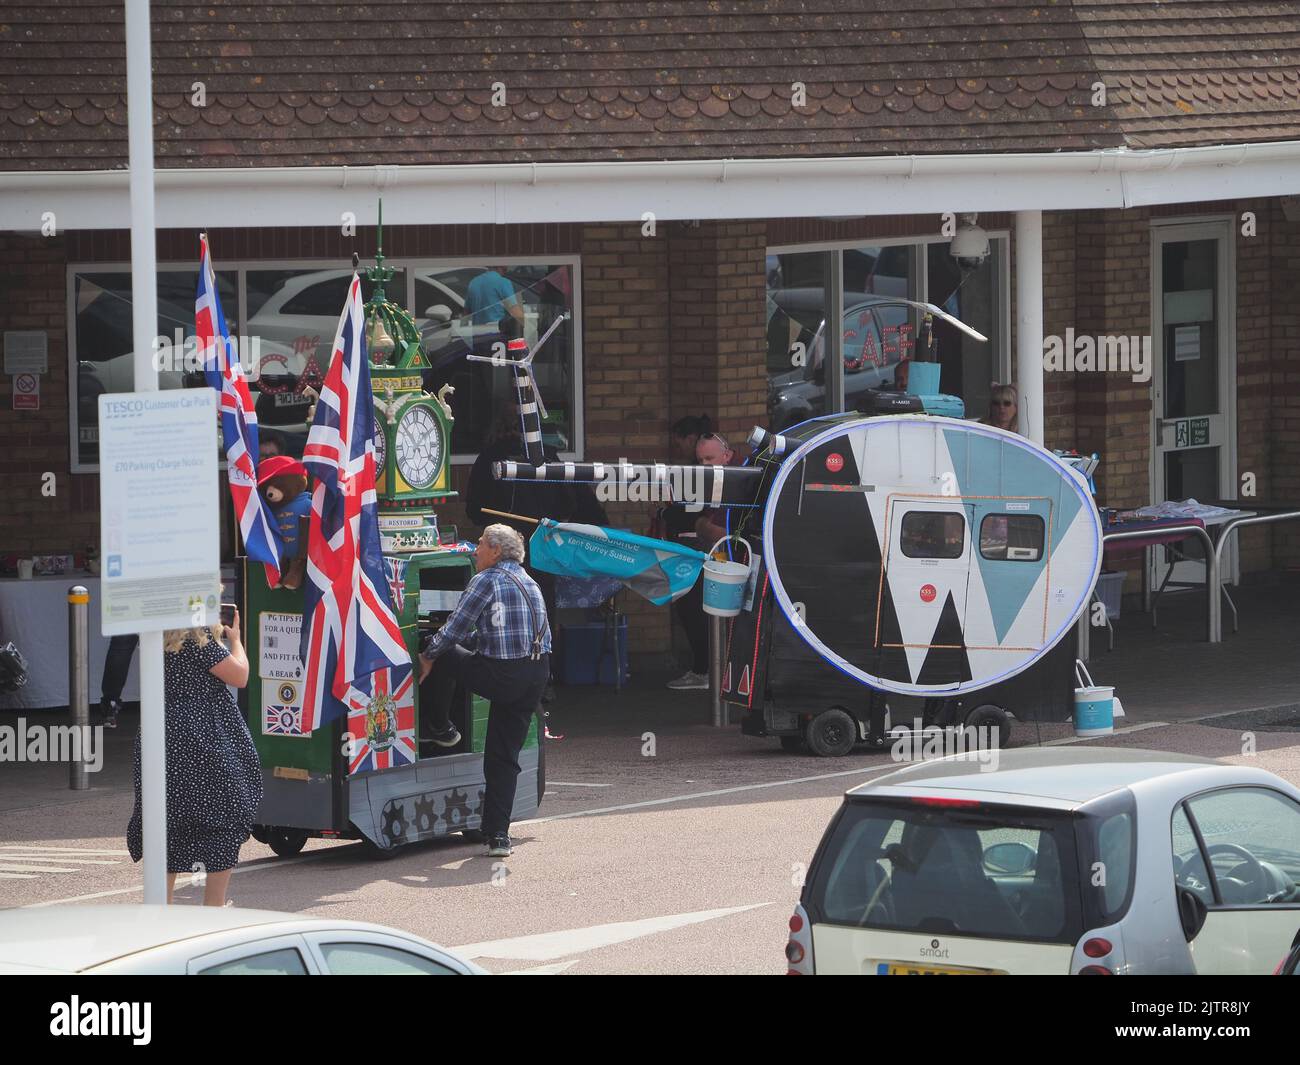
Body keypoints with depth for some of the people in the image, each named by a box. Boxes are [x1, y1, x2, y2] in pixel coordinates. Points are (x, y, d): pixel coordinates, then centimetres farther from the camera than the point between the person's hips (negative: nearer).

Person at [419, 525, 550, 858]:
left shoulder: (487, 580, -5)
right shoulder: (530, 583, 20)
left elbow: (454, 630, -7)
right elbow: (545, 636, 24)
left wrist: (427, 657, 8)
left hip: (499, 676, -7)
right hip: (537, 675, 7)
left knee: (442, 653, 16)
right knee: (504, 757, 11)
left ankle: (442, 727, 28)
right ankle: (498, 835, 6)